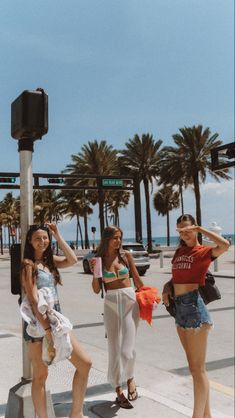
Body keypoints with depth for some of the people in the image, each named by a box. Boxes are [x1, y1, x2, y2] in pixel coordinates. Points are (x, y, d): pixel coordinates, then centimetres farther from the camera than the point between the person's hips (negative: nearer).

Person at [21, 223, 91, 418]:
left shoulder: (49, 260, 11)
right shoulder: (28, 264, -10)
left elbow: (72, 260, -3)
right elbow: (33, 300, -17)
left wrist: (57, 235, 0)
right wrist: (48, 330, -22)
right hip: (38, 322, -7)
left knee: (85, 363, 6)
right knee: (40, 375, 3)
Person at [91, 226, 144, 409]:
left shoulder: (126, 255, 2)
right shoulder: (99, 259, 2)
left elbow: (137, 279, 11)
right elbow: (96, 290, 2)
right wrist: (94, 272, -12)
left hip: (130, 301, 0)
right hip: (111, 304, 1)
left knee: (128, 348, -7)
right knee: (114, 348, 7)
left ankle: (130, 378, 23)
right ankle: (119, 390, 21)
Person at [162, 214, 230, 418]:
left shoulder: (204, 251, -7)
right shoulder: (179, 252, 14)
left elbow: (225, 245, -27)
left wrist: (199, 229, -20)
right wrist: (167, 288, 5)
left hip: (195, 306, -8)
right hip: (180, 309, 8)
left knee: (197, 368, -1)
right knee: (195, 367, 16)